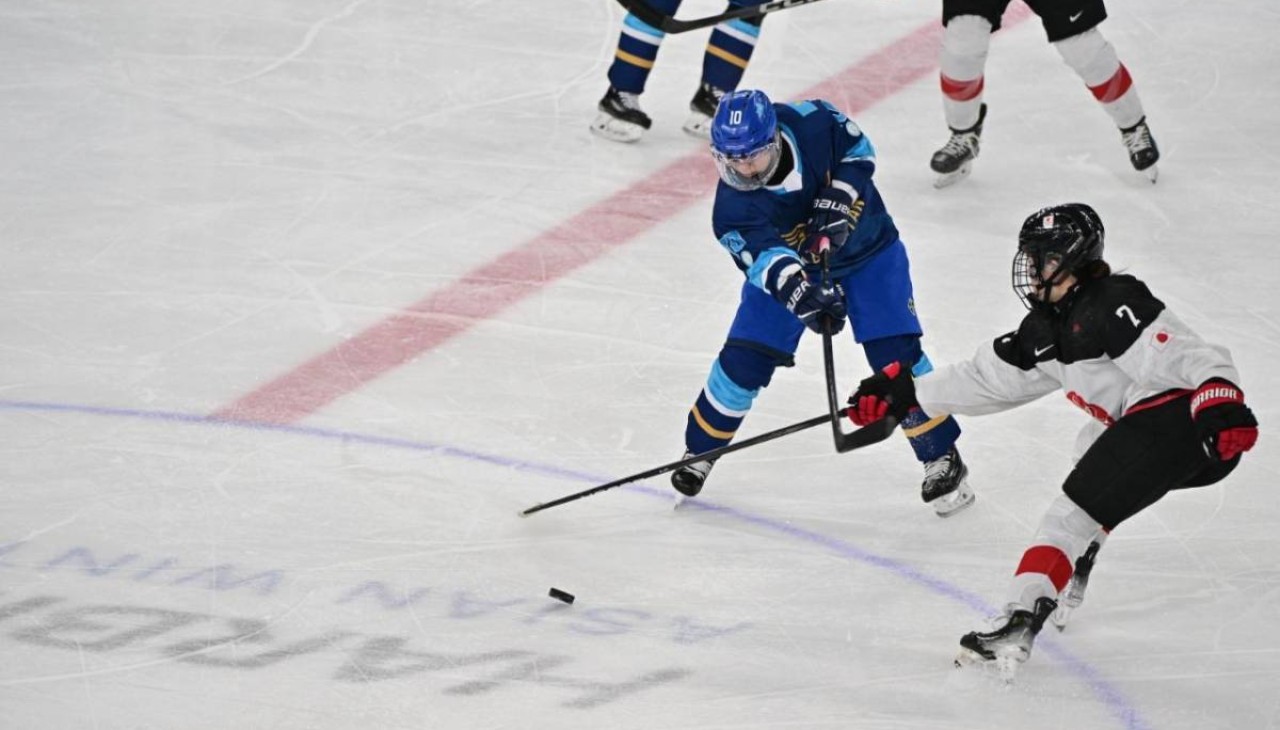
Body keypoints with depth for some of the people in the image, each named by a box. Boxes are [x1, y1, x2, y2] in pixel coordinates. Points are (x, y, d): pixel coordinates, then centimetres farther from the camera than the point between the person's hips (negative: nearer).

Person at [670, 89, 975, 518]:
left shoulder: (811, 123, -30)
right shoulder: (732, 207, -29)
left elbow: (857, 149, -12)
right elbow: (766, 257, -40)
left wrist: (837, 202, -27)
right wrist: (802, 295, -59)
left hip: (866, 248, 0)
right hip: (788, 262, 0)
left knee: (895, 354, -10)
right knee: (744, 359, -5)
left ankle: (942, 458, 4)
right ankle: (700, 450, 19)